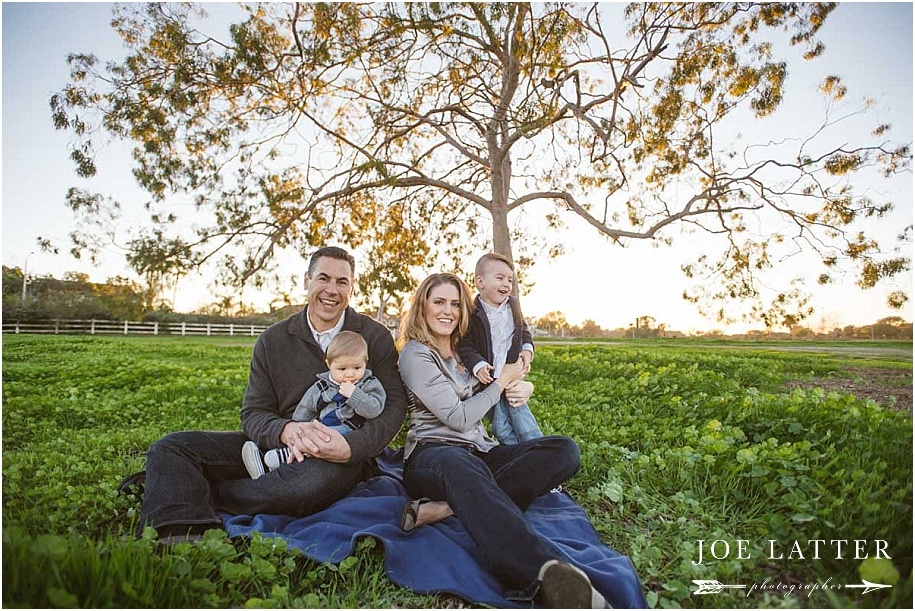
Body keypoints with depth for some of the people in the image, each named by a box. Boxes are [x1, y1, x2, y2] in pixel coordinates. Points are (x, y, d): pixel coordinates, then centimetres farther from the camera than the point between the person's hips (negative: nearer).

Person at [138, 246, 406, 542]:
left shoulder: (376, 338, 0)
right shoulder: (272, 340, 7)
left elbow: (393, 406, -7)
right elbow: (253, 413, 2)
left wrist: (350, 446, -26)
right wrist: (286, 430, -22)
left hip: (340, 455, -3)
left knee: (317, 478, -39)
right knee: (170, 448, -9)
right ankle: (184, 536, -35)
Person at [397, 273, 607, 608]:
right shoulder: (415, 354, -1)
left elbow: (519, 382, 30)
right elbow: (459, 418, -9)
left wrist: (523, 386, 5)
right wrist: (502, 380, 0)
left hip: (481, 452, 7)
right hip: (433, 453, -7)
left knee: (564, 450, -18)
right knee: (460, 465, -44)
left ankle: (446, 507, -34)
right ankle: (547, 571, -66)